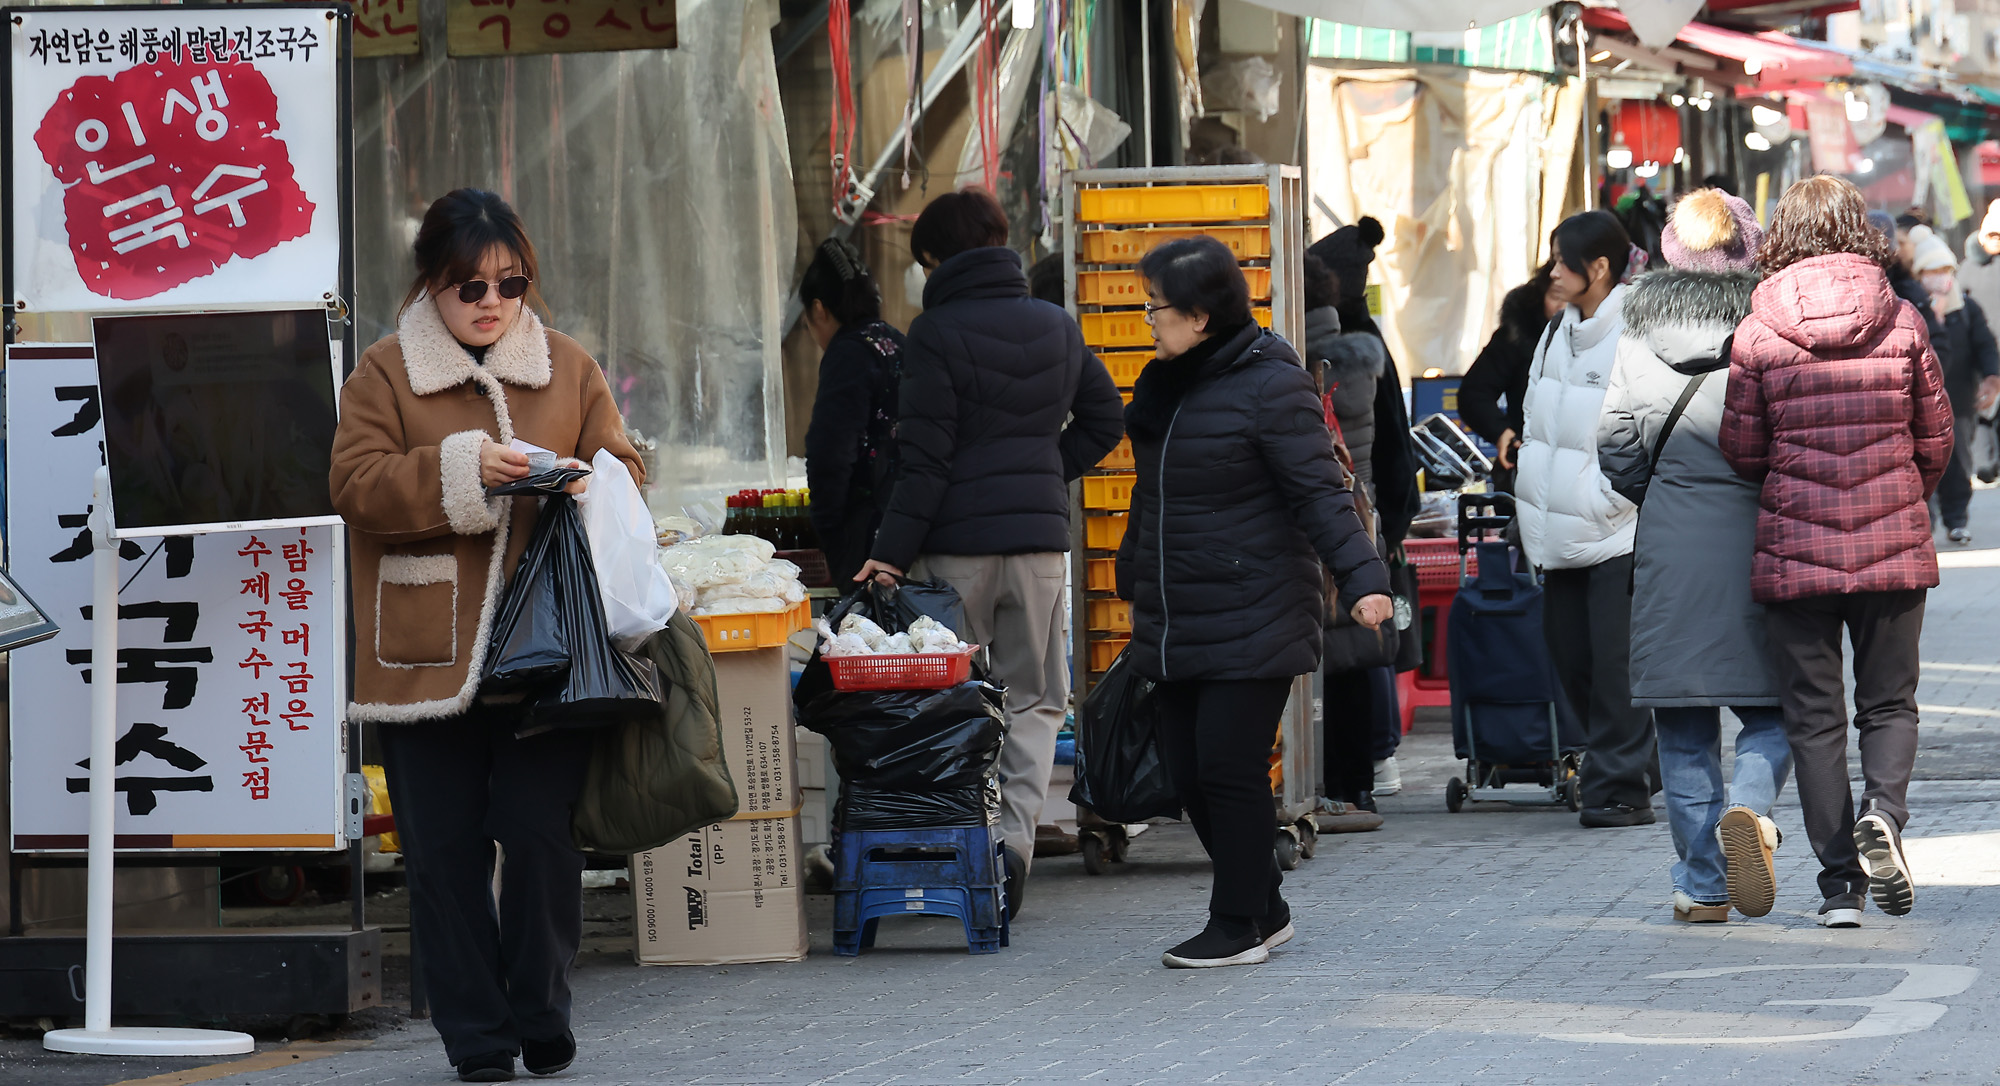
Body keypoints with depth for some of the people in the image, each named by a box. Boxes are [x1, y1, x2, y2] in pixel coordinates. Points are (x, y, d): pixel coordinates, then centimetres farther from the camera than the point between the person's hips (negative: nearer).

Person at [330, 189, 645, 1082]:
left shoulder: (568, 367, 12)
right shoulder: (384, 375, 4)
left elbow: (623, 469, 13)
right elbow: (357, 487, -5)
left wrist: (589, 483, -10)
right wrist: (460, 469, -18)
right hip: (427, 659, -1)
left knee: (544, 837, -4)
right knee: (445, 850, 1)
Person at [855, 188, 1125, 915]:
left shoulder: (936, 334, -8)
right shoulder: (1057, 328, 9)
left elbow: (925, 457, -12)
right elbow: (1105, 419, 17)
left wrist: (892, 549, -11)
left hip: (958, 542, -4)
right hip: (1040, 537, 4)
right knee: (1034, 699, 7)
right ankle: (1015, 835, -9)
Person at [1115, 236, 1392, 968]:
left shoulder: (1271, 386, -13)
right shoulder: (1166, 385, 14)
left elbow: (1319, 495, -17)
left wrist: (1362, 578, -27)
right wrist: (1134, 580, 29)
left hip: (1252, 621, -9)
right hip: (1177, 623, 9)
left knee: (1229, 767, -8)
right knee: (1186, 770, 8)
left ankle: (1239, 925, 4)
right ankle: (1265, 910, 23)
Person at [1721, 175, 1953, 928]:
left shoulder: (1757, 333, -5)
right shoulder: (1902, 323, -2)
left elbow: (1741, 450, 1)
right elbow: (1936, 441, 5)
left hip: (1794, 548, -1)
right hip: (1894, 547, 1)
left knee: (1813, 714, 7)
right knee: (1889, 700, 13)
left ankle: (1839, 882, 4)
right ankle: (1883, 808, -15)